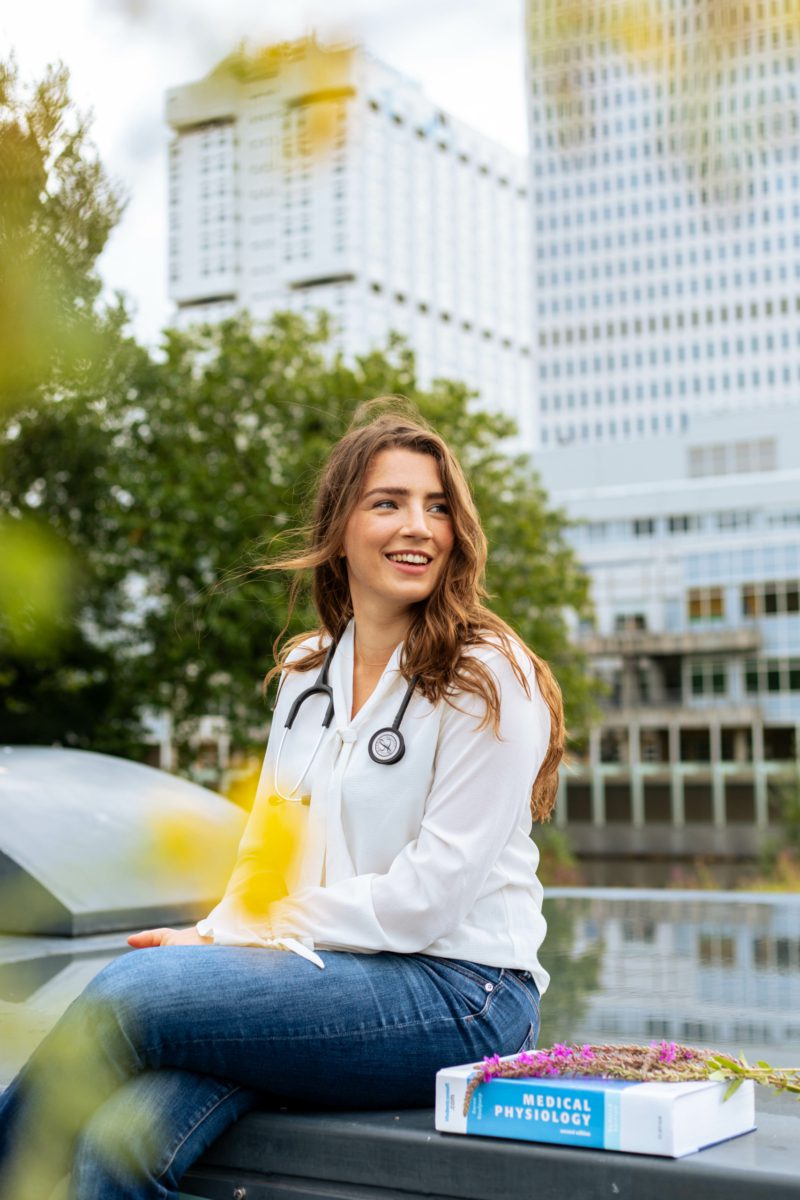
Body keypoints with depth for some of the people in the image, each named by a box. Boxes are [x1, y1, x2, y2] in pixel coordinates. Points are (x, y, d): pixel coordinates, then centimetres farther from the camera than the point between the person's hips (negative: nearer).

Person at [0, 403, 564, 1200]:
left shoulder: (487, 680, -8)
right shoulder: (307, 670, 13)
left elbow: (427, 898, -13)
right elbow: (267, 849, 14)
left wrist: (233, 936, -11)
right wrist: (212, 939, -8)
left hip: (458, 994, -5)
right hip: (329, 982, 5)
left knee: (132, 991, -23)